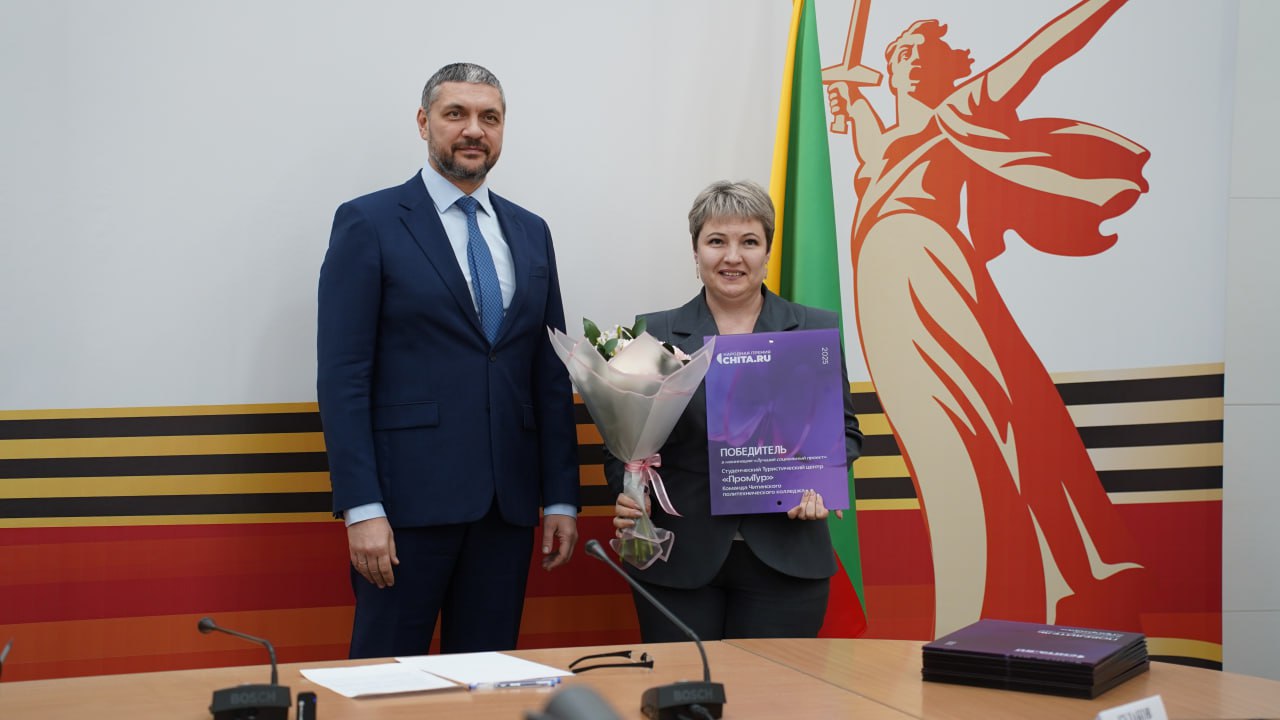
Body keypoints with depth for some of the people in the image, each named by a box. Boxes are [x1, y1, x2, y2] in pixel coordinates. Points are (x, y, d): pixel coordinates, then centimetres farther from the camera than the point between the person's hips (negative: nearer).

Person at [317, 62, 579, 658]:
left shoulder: (530, 232, 14)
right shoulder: (368, 223, -1)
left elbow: (551, 375, 14)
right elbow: (343, 377, -7)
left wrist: (561, 498, 8)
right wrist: (361, 508, -14)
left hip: (508, 499, 5)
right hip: (409, 497, -4)